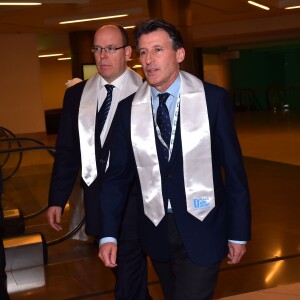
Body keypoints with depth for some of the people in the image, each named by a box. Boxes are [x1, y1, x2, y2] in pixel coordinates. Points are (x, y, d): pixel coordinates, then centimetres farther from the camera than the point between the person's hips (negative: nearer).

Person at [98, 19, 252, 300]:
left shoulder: (213, 99, -8)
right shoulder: (128, 108, -1)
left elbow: (233, 169, -5)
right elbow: (117, 174, 1)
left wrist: (239, 232, -3)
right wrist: (108, 234, -6)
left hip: (202, 229, -3)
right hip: (156, 230, 3)